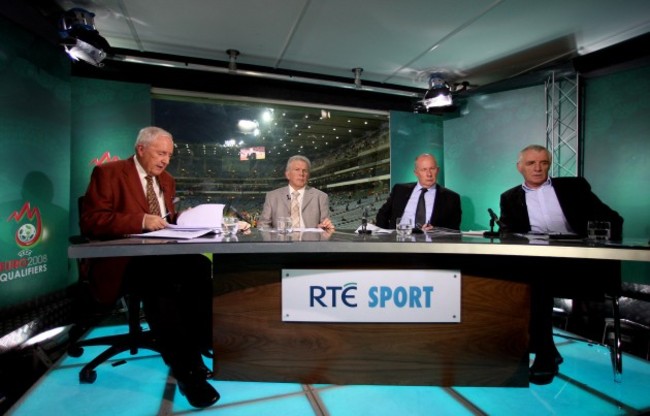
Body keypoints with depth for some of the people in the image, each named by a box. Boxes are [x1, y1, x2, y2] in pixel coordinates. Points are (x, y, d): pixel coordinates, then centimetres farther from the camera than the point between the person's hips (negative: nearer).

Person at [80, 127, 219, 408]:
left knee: (201, 267, -25)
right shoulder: (108, 173, -2)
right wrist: (141, 220, -23)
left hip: (160, 255, 6)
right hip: (122, 261, -6)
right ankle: (185, 368, -27)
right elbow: (91, 221, -12)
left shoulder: (166, 180, 19)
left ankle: (192, 353, -16)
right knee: (162, 282, -37)